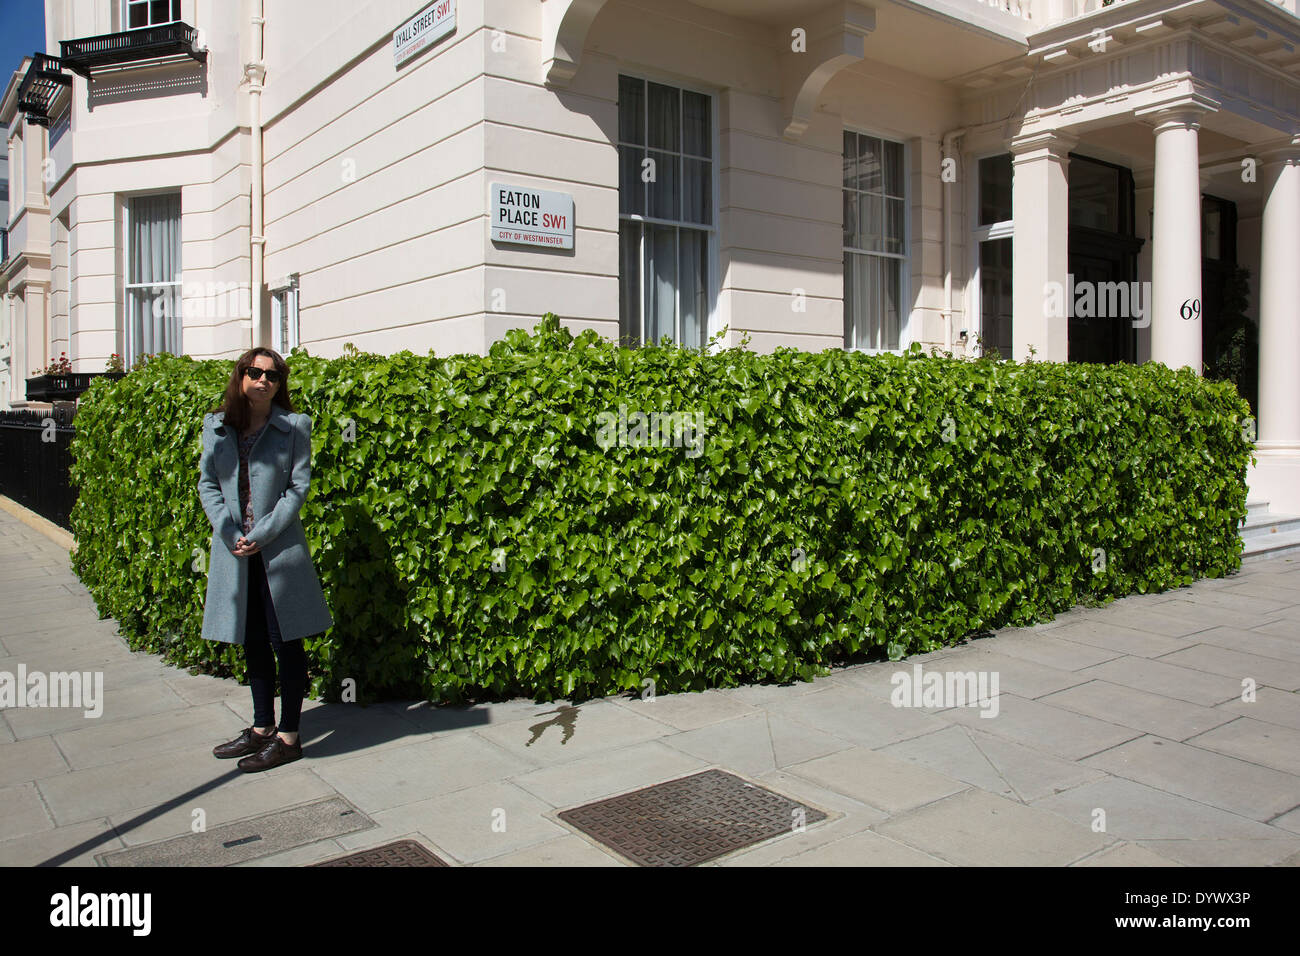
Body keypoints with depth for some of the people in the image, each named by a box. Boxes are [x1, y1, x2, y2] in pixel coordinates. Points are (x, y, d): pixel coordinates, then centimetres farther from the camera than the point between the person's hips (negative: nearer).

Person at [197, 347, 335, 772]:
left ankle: (288, 736, 12)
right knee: (252, 642, 14)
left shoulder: (294, 426, -2)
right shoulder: (216, 426, 8)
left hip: (279, 547, -4)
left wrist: (261, 535, -13)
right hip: (233, 548, 4)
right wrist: (230, 533, -8)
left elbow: (298, 486, -6)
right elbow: (207, 483, 6)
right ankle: (262, 727, 28)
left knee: (285, 641, 2)